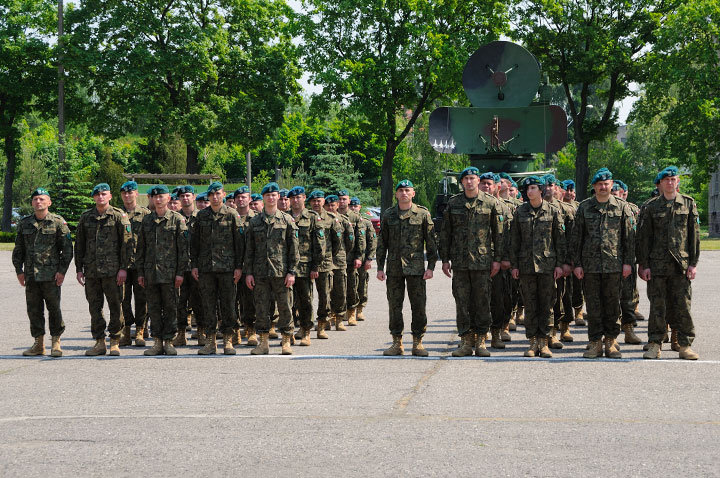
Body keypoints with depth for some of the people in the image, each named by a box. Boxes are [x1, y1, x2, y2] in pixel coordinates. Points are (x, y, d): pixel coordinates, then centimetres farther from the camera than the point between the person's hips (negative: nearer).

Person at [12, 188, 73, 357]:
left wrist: (62, 270, -8)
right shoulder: (24, 223, 11)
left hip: (51, 274, -4)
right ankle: (39, 344, 13)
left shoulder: (58, 222, 0)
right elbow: (18, 249, 16)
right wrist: (19, 270, 7)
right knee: (34, 310, 6)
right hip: (31, 275, 4)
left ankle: (56, 343, 7)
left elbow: (67, 248, -1)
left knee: (54, 308, -2)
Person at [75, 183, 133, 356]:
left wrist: (124, 268, -9)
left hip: (112, 270, -4)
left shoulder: (119, 216, 0)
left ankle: (115, 342, 7)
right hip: (91, 270, 4)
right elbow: (79, 244, 16)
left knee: (115, 306, -1)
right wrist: (79, 269, 10)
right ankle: (99, 342, 13)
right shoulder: (86, 217, 12)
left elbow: (127, 243, -3)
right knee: (95, 307, 6)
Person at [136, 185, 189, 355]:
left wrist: (181, 272, -8)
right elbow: (141, 247, 15)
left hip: (170, 271, -4)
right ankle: (158, 342, 11)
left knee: (170, 307, 0)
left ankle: (169, 341, 7)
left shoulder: (177, 219, 0)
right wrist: (140, 272, 9)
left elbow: (183, 247, -3)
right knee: (154, 308, 6)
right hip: (151, 272, 4)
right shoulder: (146, 220, 12)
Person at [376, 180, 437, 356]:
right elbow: (382, 243, 12)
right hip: (394, 267, 2)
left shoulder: (423, 214, 3)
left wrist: (431, 267, -4)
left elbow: (431, 242, 3)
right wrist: (380, 267, 6)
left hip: (416, 267, -2)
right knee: (394, 306, 4)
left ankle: (418, 342, 6)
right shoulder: (388, 215, 9)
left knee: (418, 305, -2)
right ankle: (397, 343, 11)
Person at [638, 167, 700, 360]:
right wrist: (643, 265, -1)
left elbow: (694, 235, 7)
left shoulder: (689, 204, 7)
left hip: (682, 264, 1)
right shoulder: (650, 207, 4)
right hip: (657, 264, 0)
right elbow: (644, 237, 4)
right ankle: (655, 344, 10)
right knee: (657, 306, 2)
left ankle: (685, 345, 8)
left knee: (683, 305, 0)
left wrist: (693, 263, 1)